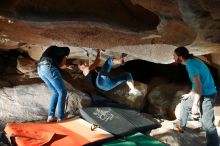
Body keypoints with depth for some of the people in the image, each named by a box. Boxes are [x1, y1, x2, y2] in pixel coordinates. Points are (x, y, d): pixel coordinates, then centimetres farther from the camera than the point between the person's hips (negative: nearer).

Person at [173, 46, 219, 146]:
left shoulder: (191, 64, -20)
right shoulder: (191, 62, 10)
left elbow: (198, 84, -26)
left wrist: (195, 104, -27)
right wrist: (189, 94, 30)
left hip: (206, 95, -11)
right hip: (200, 93, 11)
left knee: (207, 124, -11)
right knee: (184, 103, 28)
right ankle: (181, 127, 42)